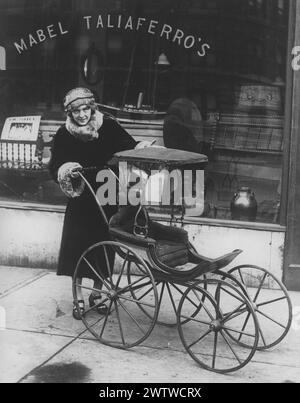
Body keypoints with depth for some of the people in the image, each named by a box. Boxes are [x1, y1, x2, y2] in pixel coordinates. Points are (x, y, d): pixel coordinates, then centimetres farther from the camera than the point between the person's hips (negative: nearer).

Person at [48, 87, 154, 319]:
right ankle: (78, 297, 14)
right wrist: (65, 170, -27)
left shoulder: (109, 126, -9)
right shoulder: (64, 135, -8)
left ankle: (97, 292, 28)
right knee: (77, 247, -3)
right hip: (80, 200, 0)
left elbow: (128, 147, -5)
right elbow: (54, 168, -6)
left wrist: (140, 148, -27)